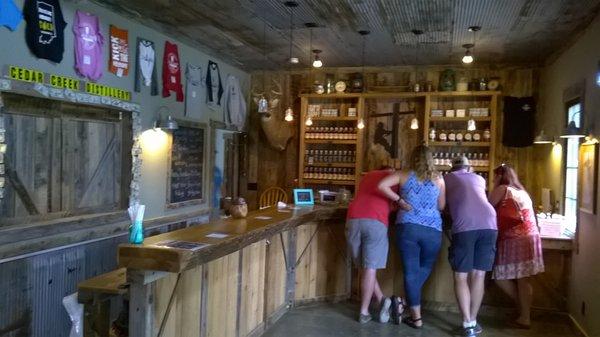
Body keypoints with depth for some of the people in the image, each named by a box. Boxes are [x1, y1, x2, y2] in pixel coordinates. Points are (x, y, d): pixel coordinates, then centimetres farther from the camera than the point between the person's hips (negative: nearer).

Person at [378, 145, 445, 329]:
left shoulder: (404, 175, 6)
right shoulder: (438, 179, 9)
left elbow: (381, 185, -7)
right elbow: (441, 206, 14)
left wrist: (399, 200, 1)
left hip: (408, 227, -1)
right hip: (433, 230, 1)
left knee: (411, 272, 3)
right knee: (425, 268, 22)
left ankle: (416, 317, 5)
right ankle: (408, 300, 18)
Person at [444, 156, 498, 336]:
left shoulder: (447, 178, 22)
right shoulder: (479, 178, 29)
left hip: (464, 226, -3)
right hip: (489, 224, 3)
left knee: (461, 276, 5)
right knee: (479, 275, 10)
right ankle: (473, 321, 15)